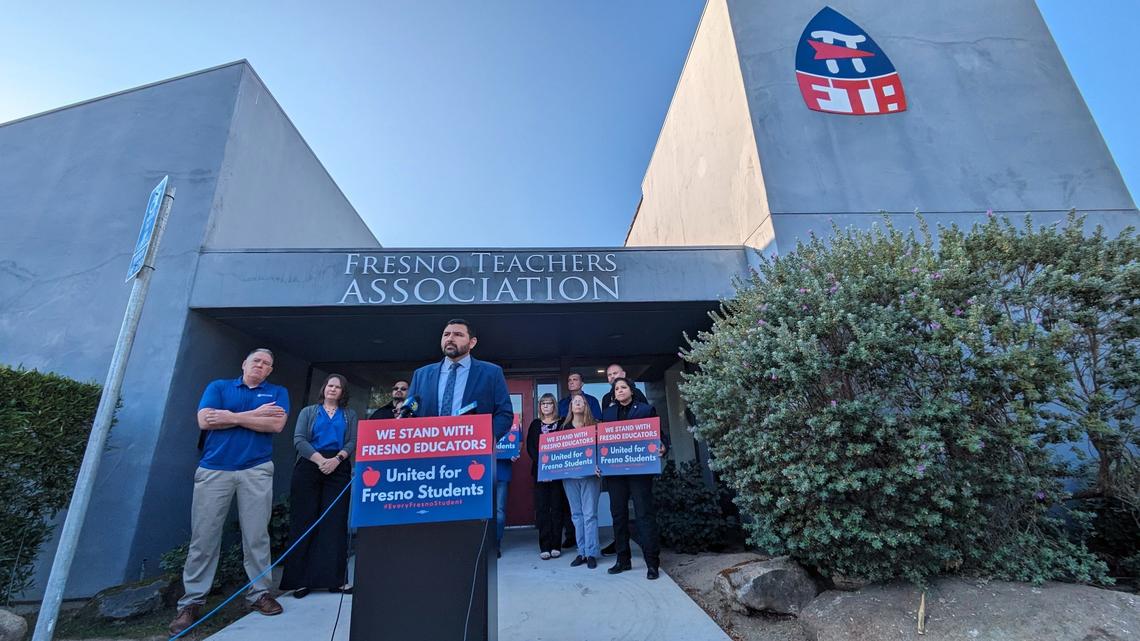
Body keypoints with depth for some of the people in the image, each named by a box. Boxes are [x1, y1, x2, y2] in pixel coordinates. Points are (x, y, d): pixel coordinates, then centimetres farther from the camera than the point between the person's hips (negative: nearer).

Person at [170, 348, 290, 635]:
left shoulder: (278, 392, 9)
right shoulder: (218, 386, 11)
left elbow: (276, 424, -7)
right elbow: (204, 421, -4)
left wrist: (231, 417, -7)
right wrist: (254, 415, -8)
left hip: (257, 470, 0)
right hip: (214, 469, 1)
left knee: (257, 536, 3)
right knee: (203, 537, 3)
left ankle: (260, 593, 14)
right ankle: (192, 602, 16)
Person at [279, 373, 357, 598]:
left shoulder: (349, 415, 14)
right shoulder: (308, 412, 13)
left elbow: (352, 442, 3)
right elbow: (299, 439, 0)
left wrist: (337, 459, -16)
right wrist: (320, 460, -14)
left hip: (338, 470, 0)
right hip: (309, 467, 0)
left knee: (335, 522, -1)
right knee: (304, 522, 0)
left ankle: (335, 579, 4)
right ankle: (300, 579, 9)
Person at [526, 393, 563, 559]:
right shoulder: (535, 424, 11)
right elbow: (530, 447, 3)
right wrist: (541, 462, -11)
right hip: (539, 470, 1)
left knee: (556, 507, 3)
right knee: (542, 507, 1)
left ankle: (555, 545, 11)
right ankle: (544, 546, 8)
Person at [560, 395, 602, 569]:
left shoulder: (593, 425, 2)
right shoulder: (564, 427, 10)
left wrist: (597, 465, -16)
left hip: (589, 474, -3)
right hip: (569, 475, 3)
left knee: (590, 514, -2)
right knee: (576, 514, 9)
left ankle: (591, 553, 8)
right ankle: (582, 552, 18)